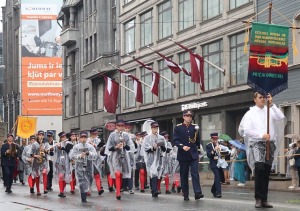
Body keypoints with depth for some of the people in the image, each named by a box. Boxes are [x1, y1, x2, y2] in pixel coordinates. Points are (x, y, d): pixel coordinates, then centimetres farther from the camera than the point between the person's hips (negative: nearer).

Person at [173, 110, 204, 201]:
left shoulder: (195, 127, 9)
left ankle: (198, 192, -18)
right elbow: (175, 140, -5)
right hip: (183, 155, -1)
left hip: (193, 155, 1)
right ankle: (185, 195, 10)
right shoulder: (178, 128, 2)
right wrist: (182, 146, -21)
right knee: (184, 175, 4)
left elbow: (198, 140, 15)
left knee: (195, 173, -11)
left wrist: (198, 151, 14)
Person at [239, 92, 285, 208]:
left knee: (266, 171, 5)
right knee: (259, 168, -21)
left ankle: (264, 199, 10)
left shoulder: (269, 111, 10)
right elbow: (246, 130, -4)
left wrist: (272, 104, -9)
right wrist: (262, 136, -13)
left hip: (270, 143, 3)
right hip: (257, 143, -3)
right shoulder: (250, 113, 5)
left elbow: (281, 118, -6)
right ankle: (258, 198, -14)